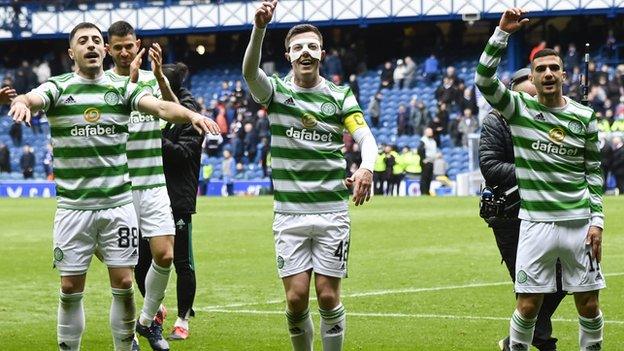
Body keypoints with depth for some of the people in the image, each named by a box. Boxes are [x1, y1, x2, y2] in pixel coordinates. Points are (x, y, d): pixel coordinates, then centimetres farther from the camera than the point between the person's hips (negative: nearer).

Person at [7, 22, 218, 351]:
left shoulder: (123, 88, 5)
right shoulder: (57, 87, 1)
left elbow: (160, 107, -10)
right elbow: (33, 99, -20)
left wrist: (191, 114, -31)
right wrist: (21, 102, -46)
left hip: (118, 204, 1)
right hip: (73, 207, -1)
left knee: (123, 284, 1)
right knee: (70, 289, 1)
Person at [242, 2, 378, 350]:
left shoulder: (340, 96, 4)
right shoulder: (277, 91, 2)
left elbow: (366, 138, -9)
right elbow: (250, 70, -19)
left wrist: (366, 168, -33)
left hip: (332, 210, 0)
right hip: (289, 213, 0)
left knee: (328, 296, -1)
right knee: (296, 298, -3)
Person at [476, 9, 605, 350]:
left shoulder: (583, 116, 5)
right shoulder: (519, 108, 0)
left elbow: (594, 171, 11)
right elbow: (484, 79, -15)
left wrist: (597, 219, 4)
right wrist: (502, 33, -21)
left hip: (579, 222, 2)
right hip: (536, 222, -2)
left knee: (589, 305, 4)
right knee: (528, 305, -3)